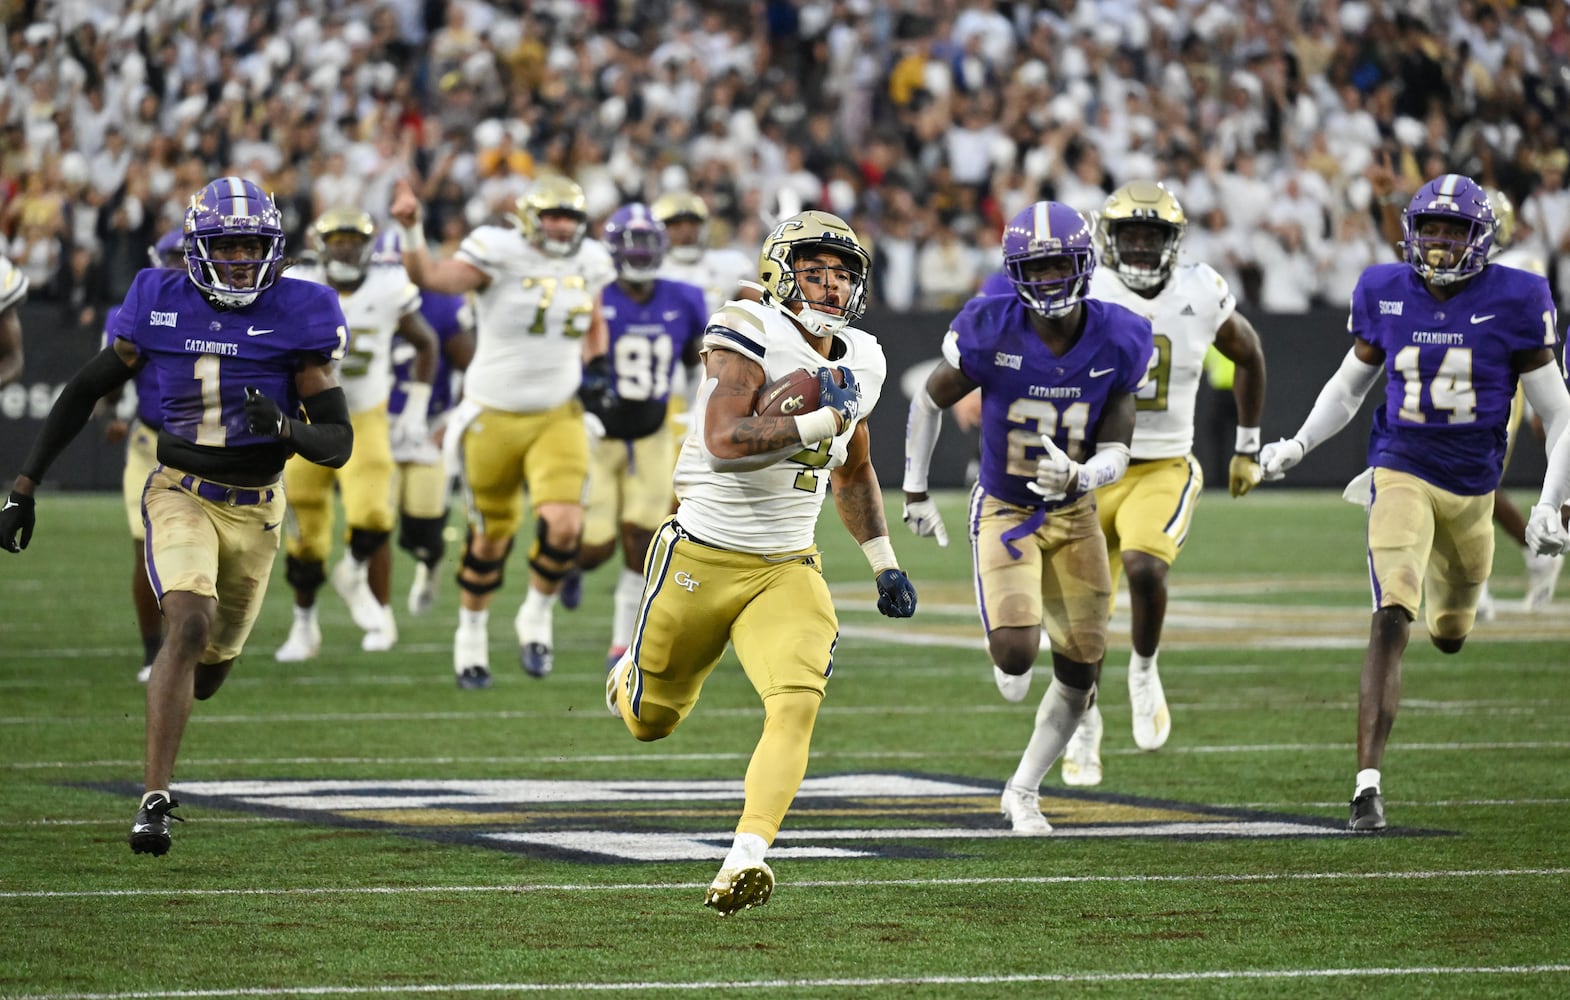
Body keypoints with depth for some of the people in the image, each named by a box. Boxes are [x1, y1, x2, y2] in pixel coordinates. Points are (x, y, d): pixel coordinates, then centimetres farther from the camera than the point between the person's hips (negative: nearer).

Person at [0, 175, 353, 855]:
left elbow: (339, 442, -7)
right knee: (190, 626, -26)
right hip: (181, 495, -2)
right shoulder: (161, 307, -6)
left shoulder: (297, 318, -8)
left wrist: (287, 429, -30)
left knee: (207, 673, 14)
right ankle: (154, 800, -25)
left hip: (256, 510, 2)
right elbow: (84, 392, 4)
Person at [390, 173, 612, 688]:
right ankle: (471, 632, 32)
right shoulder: (499, 253, -14)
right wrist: (411, 230, -45)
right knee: (491, 535, 10)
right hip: (496, 415, -3)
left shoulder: (588, 264, 3)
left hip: (558, 418, 3)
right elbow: (431, 277, -29)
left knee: (564, 525, -16)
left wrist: (592, 372, 8)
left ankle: (537, 616, 10)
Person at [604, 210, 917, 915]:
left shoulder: (859, 362, 7)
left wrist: (884, 564, 21)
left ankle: (746, 857, -28)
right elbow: (723, 444, -28)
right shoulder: (750, 335, -14)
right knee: (651, 722, 12)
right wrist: (822, 419, -25)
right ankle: (631, 674, 49)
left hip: (788, 571, 4)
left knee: (798, 703, -23)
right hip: (701, 560, -4)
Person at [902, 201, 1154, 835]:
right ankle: (1011, 662, 21)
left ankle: (1023, 791, 25)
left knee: (1080, 667, 4)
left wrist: (1078, 477, -34)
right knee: (1017, 654, -21)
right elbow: (931, 401, -3)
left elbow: (1115, 454, -12)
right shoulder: (989, 331, -22)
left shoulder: (1118, 342, -15)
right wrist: (916, 492, 0)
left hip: (1075, 514, 3)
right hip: (1004, 512, -3)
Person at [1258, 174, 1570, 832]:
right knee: (1391, 622, -21)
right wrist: (1297, 446, 2)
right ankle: (1368, 782, -21)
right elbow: (1349, 387, 14)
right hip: (1401, 475, -1)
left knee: (1450, 635, 20)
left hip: (1471, 486, 1)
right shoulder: (1385, 293, -2)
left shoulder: (1512, 302, -9)